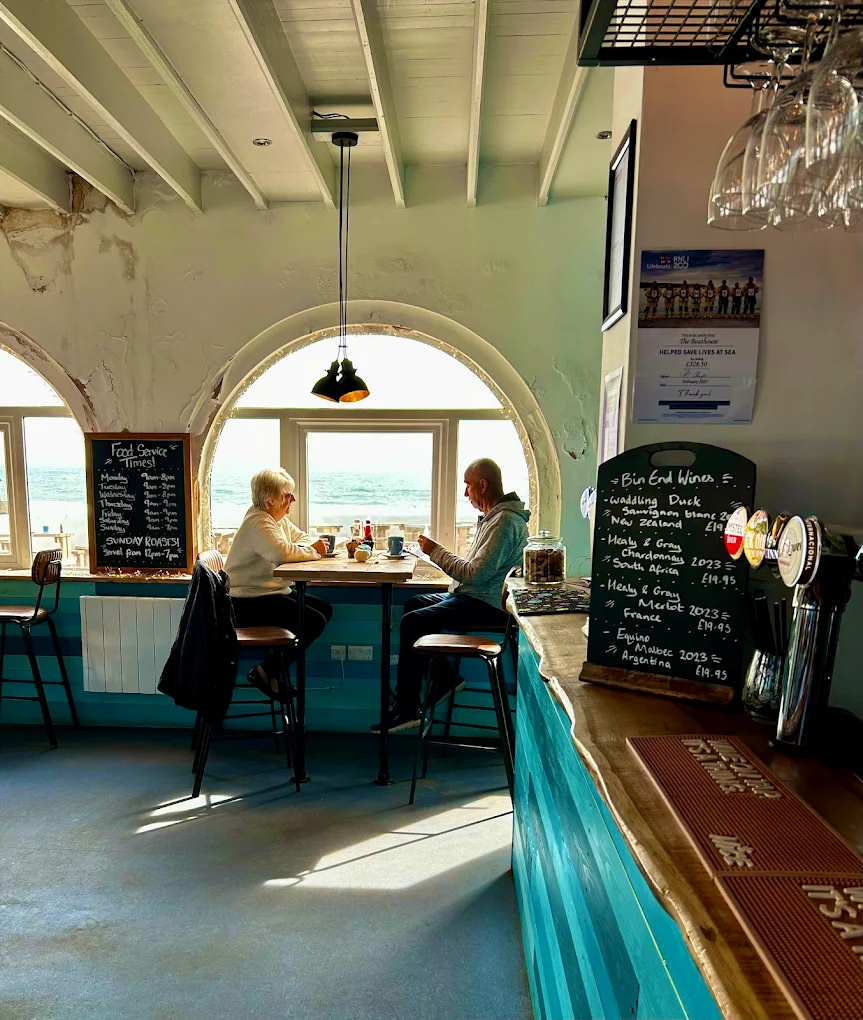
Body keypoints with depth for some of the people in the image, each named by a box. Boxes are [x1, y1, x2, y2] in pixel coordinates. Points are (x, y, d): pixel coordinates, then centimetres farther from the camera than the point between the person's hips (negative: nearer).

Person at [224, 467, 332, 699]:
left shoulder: (279, 519, 14)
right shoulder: (258, 523, -18)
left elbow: (301, 539, 22)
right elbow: (283, 552, -34)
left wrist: (315, 545, -3)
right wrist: (313, 551, -17)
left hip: (270, 593, 11)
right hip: (247, 603, -11)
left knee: (325, 608, 7)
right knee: (314, 621, -18)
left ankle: (275, 669, 9)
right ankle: (266, 672, -6)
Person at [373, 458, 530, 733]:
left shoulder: (505, 522, -20)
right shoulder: (493, 516, 15)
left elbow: (475, 574, -25)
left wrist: (436, 552, -15)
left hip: (486, 606, -11)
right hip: (474, 597, 11)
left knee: (412, 622, -19)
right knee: (413, 604, 13)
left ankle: (407, 710, -10)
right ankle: (445, 677, 15)